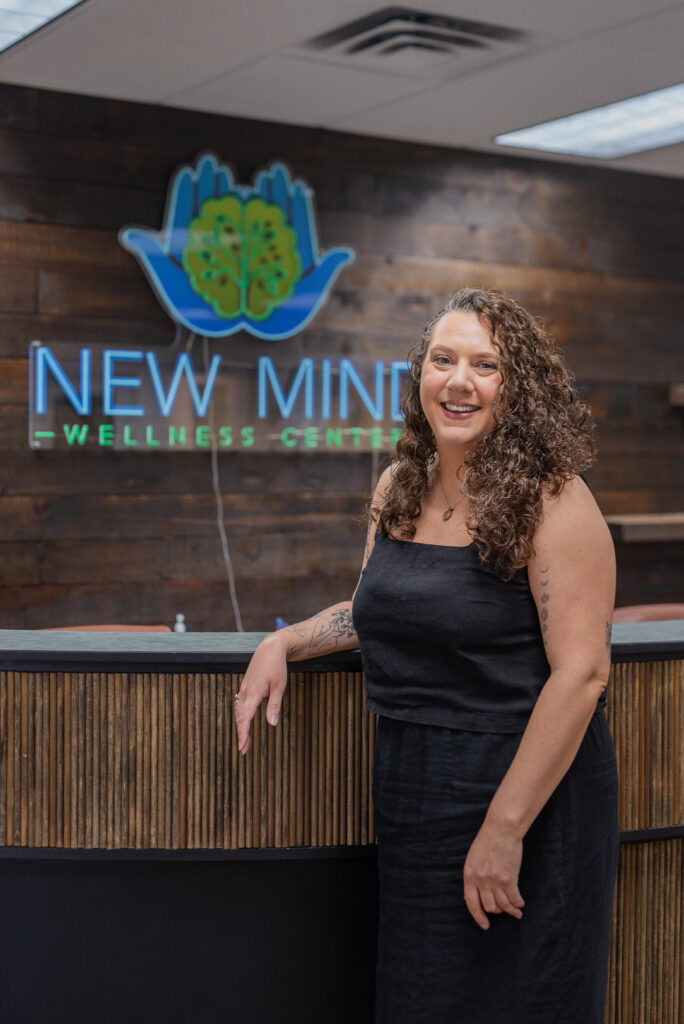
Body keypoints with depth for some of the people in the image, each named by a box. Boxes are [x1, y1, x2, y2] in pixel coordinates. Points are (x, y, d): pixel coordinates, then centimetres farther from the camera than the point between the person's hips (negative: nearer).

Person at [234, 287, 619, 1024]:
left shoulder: (553, 501, -15)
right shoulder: (398, 488, 6)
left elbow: (580, 673, -20)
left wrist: (505, 827, -22)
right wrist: (285, 643, 3)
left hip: (527, 793, -6)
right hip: (410, 796, 7)